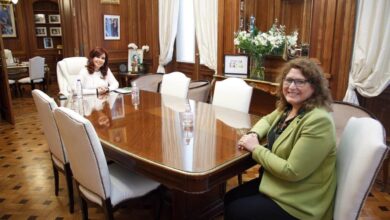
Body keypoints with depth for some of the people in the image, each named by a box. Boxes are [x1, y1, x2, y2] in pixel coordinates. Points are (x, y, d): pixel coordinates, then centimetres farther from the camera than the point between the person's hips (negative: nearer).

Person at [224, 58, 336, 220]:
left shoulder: (318, 121, -28)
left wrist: (255, 148, -19)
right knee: (230, 199, 7)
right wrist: (254, 134, -2)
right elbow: (267, 120, 21)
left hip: (300, 202, -8)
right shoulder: (287, 108, 0)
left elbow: (292, 172, -29)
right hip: (276, 181, 8)